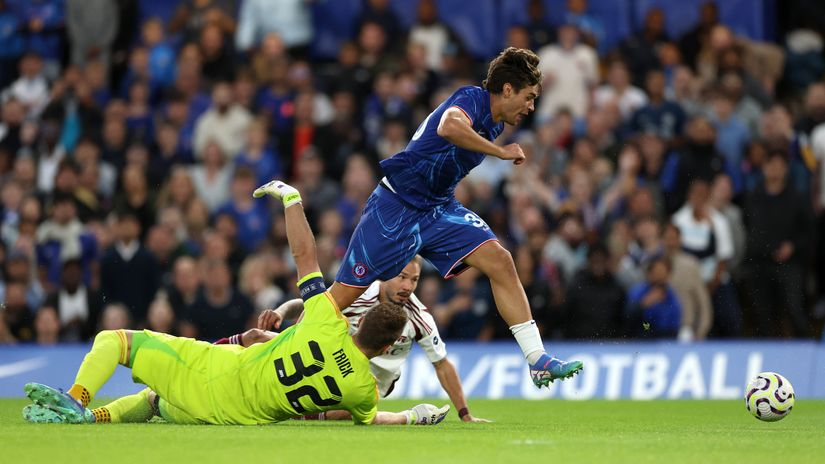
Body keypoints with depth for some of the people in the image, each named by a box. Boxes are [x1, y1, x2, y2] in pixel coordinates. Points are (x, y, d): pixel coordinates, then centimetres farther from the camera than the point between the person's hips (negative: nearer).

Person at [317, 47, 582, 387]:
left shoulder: (493, 125, 10)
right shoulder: (471, 98, -16)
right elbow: (448, 126, -41)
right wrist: (501, 152, -32)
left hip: (438, 207, 8)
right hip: (396, 205, -8)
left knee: (499, 260, -12)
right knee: (343, 295, -5)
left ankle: (537, 360, -14)